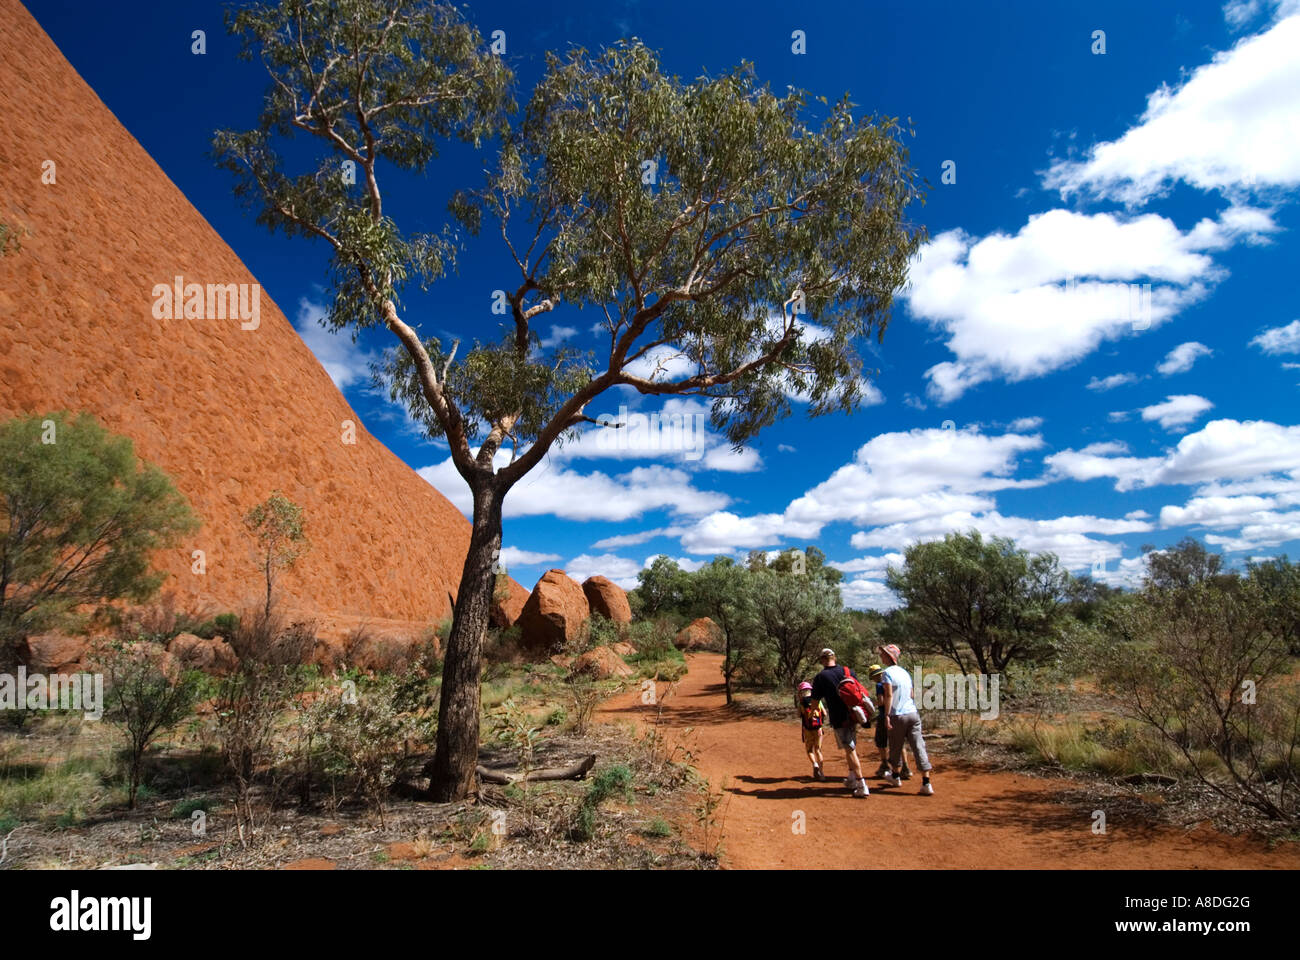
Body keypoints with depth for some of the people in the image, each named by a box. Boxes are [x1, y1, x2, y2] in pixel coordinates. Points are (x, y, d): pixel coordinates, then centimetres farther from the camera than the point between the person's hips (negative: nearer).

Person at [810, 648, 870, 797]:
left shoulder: (820, 677, -7)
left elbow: (815, 700, 1)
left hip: (839, 719, -5)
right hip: (853, 716, 5)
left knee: (850, 751, -3)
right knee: (851, 748, 21)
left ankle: (862, 786, -7)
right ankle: (852, 779, 31)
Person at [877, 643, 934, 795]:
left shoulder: (887, 673, -8)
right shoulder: (905, 672, 14)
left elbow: (889, 695, -16)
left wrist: (886, 715, -15)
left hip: (898, 716, -5)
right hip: (913, 714, 5)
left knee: (896, 748, 13)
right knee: (919, 747, 1)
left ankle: (896, 776, 29)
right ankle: (926, 783, -3)